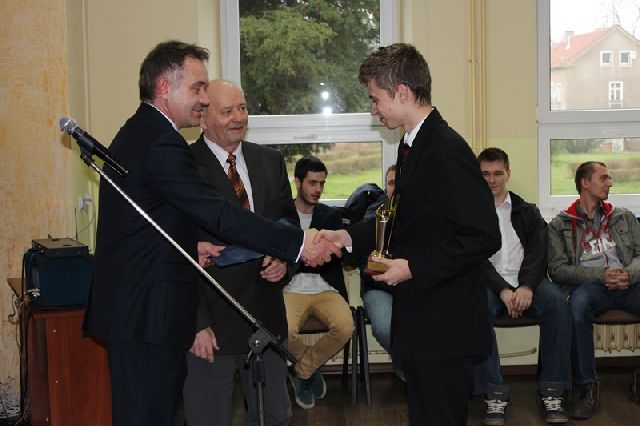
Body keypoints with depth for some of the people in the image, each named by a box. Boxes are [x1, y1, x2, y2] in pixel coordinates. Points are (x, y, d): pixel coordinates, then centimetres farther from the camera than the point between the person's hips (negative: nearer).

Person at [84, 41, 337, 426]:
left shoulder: (137, 133, 16)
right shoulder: (161, 144, -18)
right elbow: (220, 215, -22)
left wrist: (187, 245, 11)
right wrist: (296, 245, -18)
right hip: (147, 312, -11)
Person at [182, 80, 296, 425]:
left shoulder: (271, 162, 9)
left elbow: (289, 222, 18)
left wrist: (283, 258, -4)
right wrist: (197, 323, -14)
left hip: (266, 315, 6)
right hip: (211, 319, -5)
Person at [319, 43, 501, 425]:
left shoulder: (447, 150, -20)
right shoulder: (414, 146, 12)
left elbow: (483, 236, -24)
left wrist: (413, 267, -21)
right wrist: (348, 237, 8)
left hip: (446, 328, -10)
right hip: (421, 322, 10)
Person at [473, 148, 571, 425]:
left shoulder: (527, 212, 20)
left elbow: (538, 252, 5)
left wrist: (527, 286, -16)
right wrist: (502, 290, -16)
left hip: (525, 283, 2)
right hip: (489, 284, -2)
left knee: (556, 301, -30)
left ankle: (552, 391, -25)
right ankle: (494, 393, -32)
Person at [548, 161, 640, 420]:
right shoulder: (560, 225, 14)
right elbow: (557, 269, 2)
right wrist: (601, 275, -10)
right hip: (590, 286, -2)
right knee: (578, 303, -39)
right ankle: (588, 389, -28)